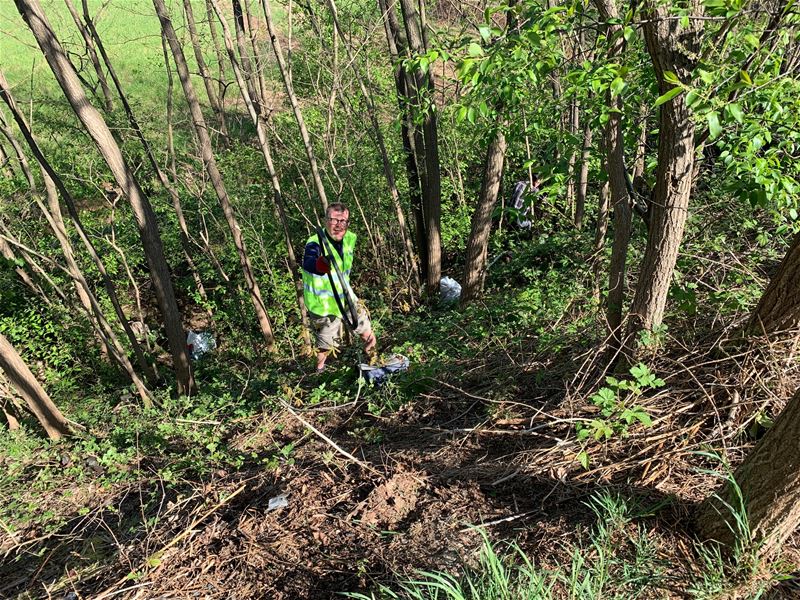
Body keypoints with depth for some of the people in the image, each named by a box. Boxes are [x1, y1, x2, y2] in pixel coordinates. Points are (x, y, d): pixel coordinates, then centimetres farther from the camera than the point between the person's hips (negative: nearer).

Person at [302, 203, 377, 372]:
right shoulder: (316, 243, -27)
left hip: (346, 297, 6)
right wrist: (319, 265, -72)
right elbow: (308, 263, -51)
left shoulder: (350, 239, -6)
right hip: (323, 305, -6)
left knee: (369, 338, 15)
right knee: (326, 346, 7)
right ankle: (320, 369, 38)